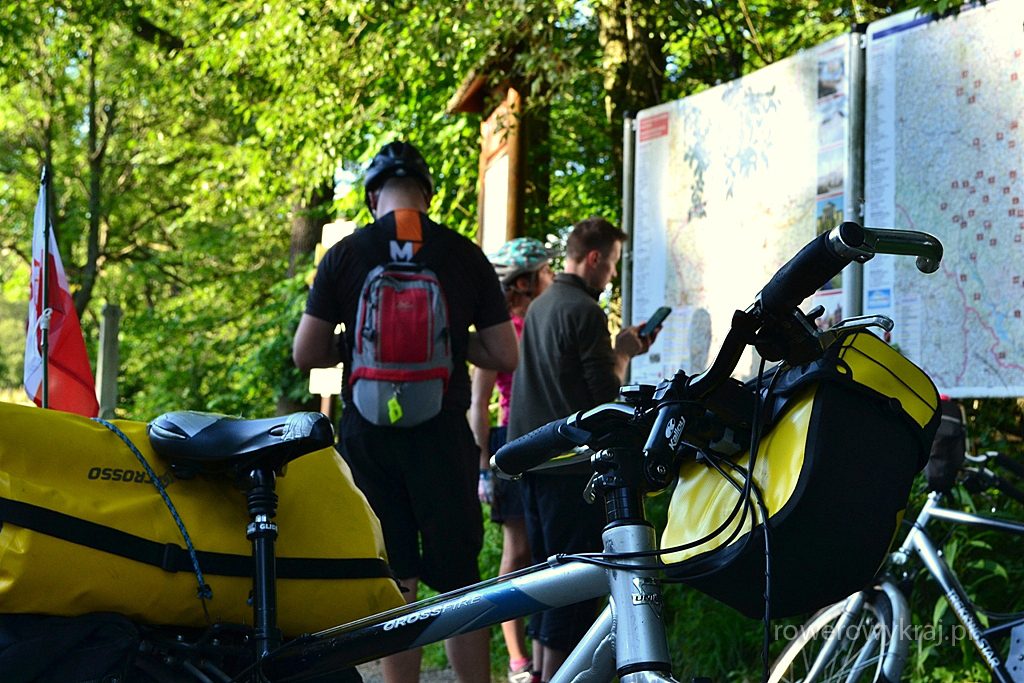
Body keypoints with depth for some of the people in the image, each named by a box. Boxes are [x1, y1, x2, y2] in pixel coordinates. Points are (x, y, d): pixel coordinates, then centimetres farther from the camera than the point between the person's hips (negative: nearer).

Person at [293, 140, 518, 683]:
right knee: (459, 582, 6)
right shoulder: (465, 255, 1)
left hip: (367, 434, 1)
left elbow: (305, 354, -2)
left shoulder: (344, 255, 0)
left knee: (393, 584, 6)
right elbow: (505, 357, 1)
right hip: (441, 434, 0)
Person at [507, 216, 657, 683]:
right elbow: (606, 389, -15)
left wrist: (614, 348, 15)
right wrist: (624, 352, 1)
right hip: (571, 463, -9)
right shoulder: (584, 310, -14)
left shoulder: (539, 307, 15)